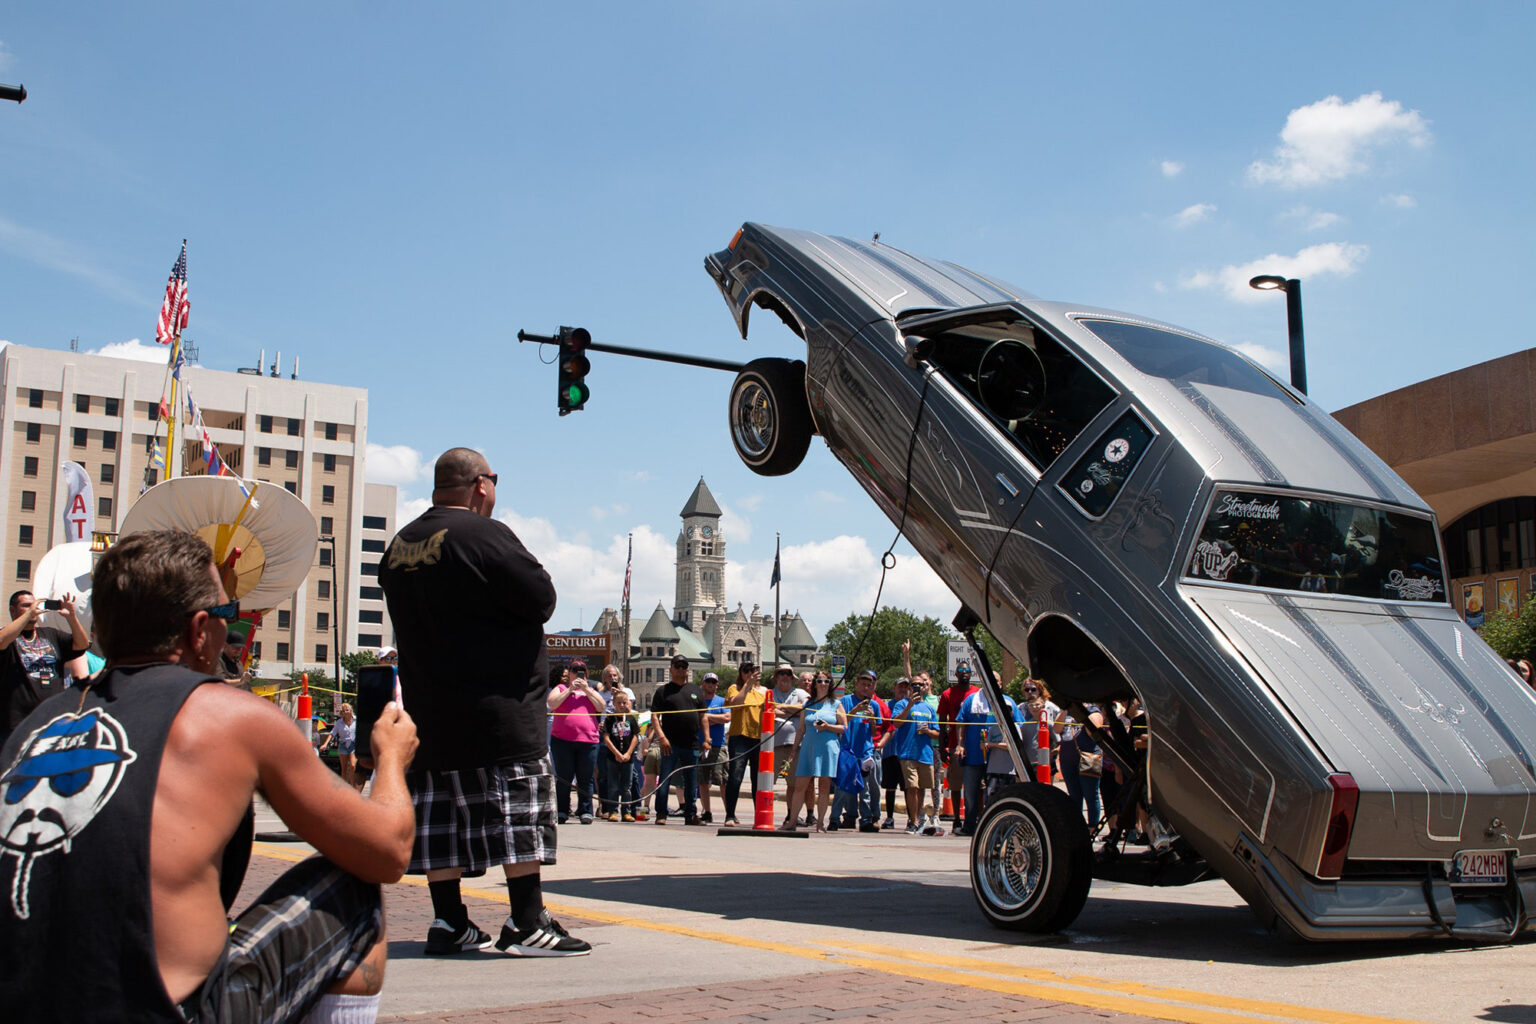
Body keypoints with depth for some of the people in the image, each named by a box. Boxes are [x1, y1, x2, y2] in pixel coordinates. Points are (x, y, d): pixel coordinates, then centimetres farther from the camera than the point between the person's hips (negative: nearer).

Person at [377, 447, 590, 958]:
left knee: (440, 811, 10)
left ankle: (448, 923, 14)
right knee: (519, 806, -3)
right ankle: (527, 923, -3)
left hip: (428, 705, 8)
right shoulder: (484, 534, -13)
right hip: (498, 707, -8)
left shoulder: (400, 545, 12)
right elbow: (542, 599, -14)